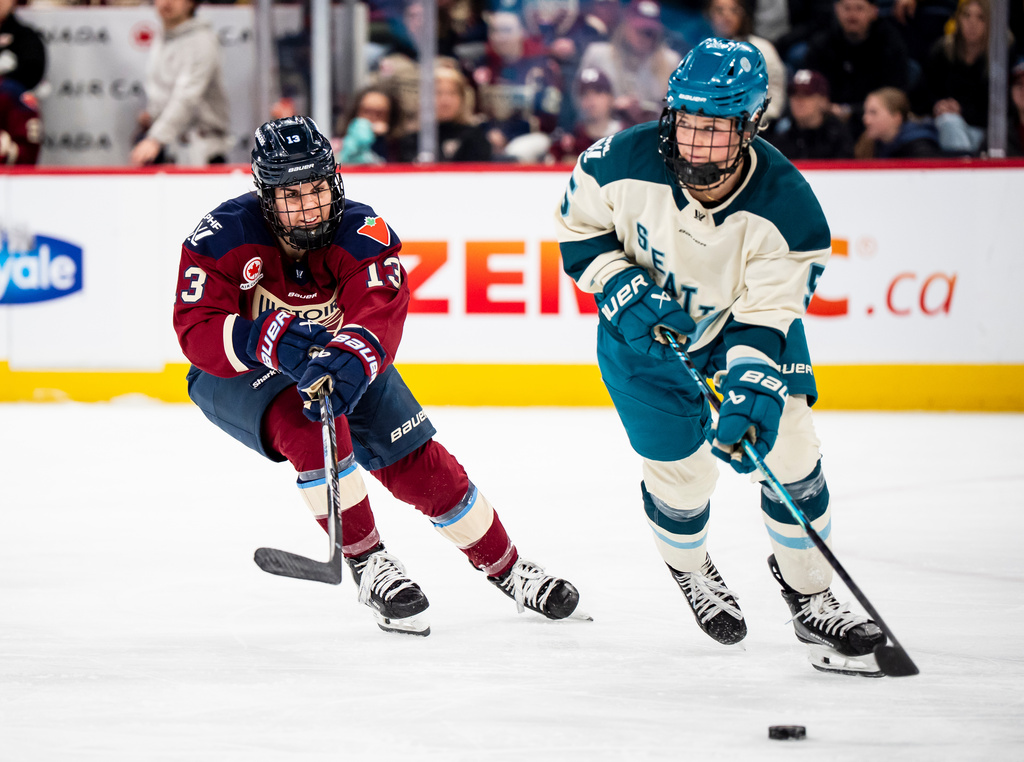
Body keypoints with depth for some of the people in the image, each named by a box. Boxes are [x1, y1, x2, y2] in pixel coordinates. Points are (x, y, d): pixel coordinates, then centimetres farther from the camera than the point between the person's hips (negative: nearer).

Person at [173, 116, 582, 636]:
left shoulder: (362, 232, -24)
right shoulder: (221, 237, -26)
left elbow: (380, 313, -39)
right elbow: (197, 333, -32)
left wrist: (348, 359, -61)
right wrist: (270, 340, -50)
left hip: (341, 362, 3)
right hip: (237, 376, -3)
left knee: (420, 464, -2)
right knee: (310, 425, -34)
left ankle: (505, 568, 21)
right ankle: (366, 565, -19)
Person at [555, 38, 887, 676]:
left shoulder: (788, 209, -31)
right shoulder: (628, 162, -28)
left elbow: (767, 318, -28)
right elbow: (578, 230, -9)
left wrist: (749, 395, -43)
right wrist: (624, 290, -24)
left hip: (748, 319, 0)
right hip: (643, 329, 0)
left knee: (789, 448, -10)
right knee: (681, 468, -1)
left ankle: (810, 597, 10)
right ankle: (689, 567, 34)